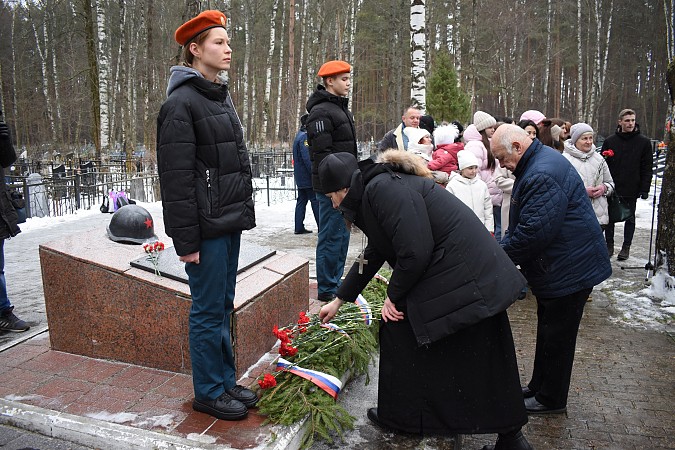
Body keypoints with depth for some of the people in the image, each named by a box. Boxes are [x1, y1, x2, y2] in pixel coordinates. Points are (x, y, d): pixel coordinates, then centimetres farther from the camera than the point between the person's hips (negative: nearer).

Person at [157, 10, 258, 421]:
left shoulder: (221, 97, 16)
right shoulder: (181, 103, -12)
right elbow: (176, 178, -16)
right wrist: (186, 240, -17)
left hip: (230, 224, 8)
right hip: (207, 228, -8)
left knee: (223, 307, 16)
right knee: (209, 311, 3)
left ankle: (226, 380, 29)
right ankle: (209, 392, 19)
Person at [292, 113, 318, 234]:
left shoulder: (299, 135, 17)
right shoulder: (305, 137, -15)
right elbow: (307, 158, -22)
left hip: (300, 177, 10)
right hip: (307, 176, -10)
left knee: (301, 200, 10)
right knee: (315, 201, -5)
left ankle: (299, 227, 12)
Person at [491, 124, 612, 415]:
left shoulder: (542, 175, -27)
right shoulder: (536, 166, 10)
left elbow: (535, 231, -31)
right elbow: (522, 225, 16)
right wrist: (502, 247, 6)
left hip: (569, 269, -11)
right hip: (558, 268, 11)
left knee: (556, 336, 4)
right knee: (548, 330, 21)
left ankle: (550, 399, 21)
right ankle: (539, 386, 36)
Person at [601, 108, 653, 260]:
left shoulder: (644, 142, 0)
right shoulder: (610, 141, 2)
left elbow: (647, 168, -1)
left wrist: (645, 189, -7)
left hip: (632, 190, -1)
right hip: (611, 189, 1)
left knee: (630, 218, 10)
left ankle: (626, 247, 21)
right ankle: (609, 245, 21)